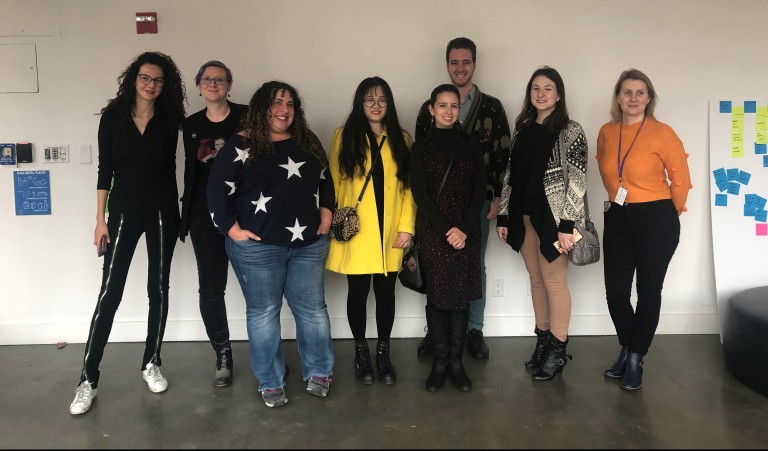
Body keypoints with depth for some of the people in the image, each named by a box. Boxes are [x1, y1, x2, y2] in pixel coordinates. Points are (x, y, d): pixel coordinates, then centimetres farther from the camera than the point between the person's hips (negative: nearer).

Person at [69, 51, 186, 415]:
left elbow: (169, 167, 6)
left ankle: (151, 363, 23)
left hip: (162, 211, 2)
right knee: (110, 292, -3)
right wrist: (100, 219, -4)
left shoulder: (169, 119, 1)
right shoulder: (113, 116, -1)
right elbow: (105, 170, -1)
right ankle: (88, 380, 5)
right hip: (124, 210, -1)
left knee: (158, 290, 8)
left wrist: (177, 212, 1)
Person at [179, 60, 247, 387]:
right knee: (211, 288, 4)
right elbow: (190, 171, 14)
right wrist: (187, 213, 12)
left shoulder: (247, 116, -2)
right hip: (205, 216, 3)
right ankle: (223, 357, 18)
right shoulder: (191, 125, 9)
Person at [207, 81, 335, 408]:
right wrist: (233, 230, -11)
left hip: (308, 244, 4)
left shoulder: (307, 143, 12)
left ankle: (319, 372, 26)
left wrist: (325, 216, 7)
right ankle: (270, 383, 19)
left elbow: (326, 181, 19)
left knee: (313, 308, 9)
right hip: (258, 247, -4)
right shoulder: (241, 145, -4)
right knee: (263, 312, 6)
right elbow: (218, 191, -7)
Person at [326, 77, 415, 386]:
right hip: (356, 232, -2)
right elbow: (334, 184, 0)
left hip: (390, 232, 2)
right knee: (358, 291, 7)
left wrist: (406, 226, -4)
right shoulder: (344, 136, 2)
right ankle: (361, 352, 24)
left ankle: (383, 353, 23)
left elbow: (409, 186, 4)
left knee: (385, 292, 9)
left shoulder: (401, 139, 8)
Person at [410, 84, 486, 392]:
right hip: (432, 231, -1)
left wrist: (464, 229, -9)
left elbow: (479, 191, 4)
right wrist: (446, 230, -12)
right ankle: (439, 363, 10)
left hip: (466, 231, 1)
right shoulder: (421, 147, 4)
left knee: (460, 297, 2)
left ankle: (456, 362, 11)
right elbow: (419, 194, -3)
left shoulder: (471, 145, 9)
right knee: (437, 295, 1)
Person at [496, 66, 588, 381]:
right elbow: (511, 175, 11)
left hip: (552, 216, -5)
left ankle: (558, 349, 11)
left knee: (553, 281, -1)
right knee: (536, 279, 11)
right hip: (523, 215, 5)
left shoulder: (570, 131, -4)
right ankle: (543, 341, 22)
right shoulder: (523, 129, 11)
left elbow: (577, 181, -10)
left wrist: (567, 225, -16)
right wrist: (503, 216, 8)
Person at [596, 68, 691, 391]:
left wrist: (670, 215, 5)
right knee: (615, 292, 5)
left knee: (648, 292, 5)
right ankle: (626, 349, 29)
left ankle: (636, 358, 21)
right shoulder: (606, 133, 3)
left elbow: (681, 180, -4)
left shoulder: (662, 133, -11)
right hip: (617, 220, 4)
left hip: (656, 222, -4)